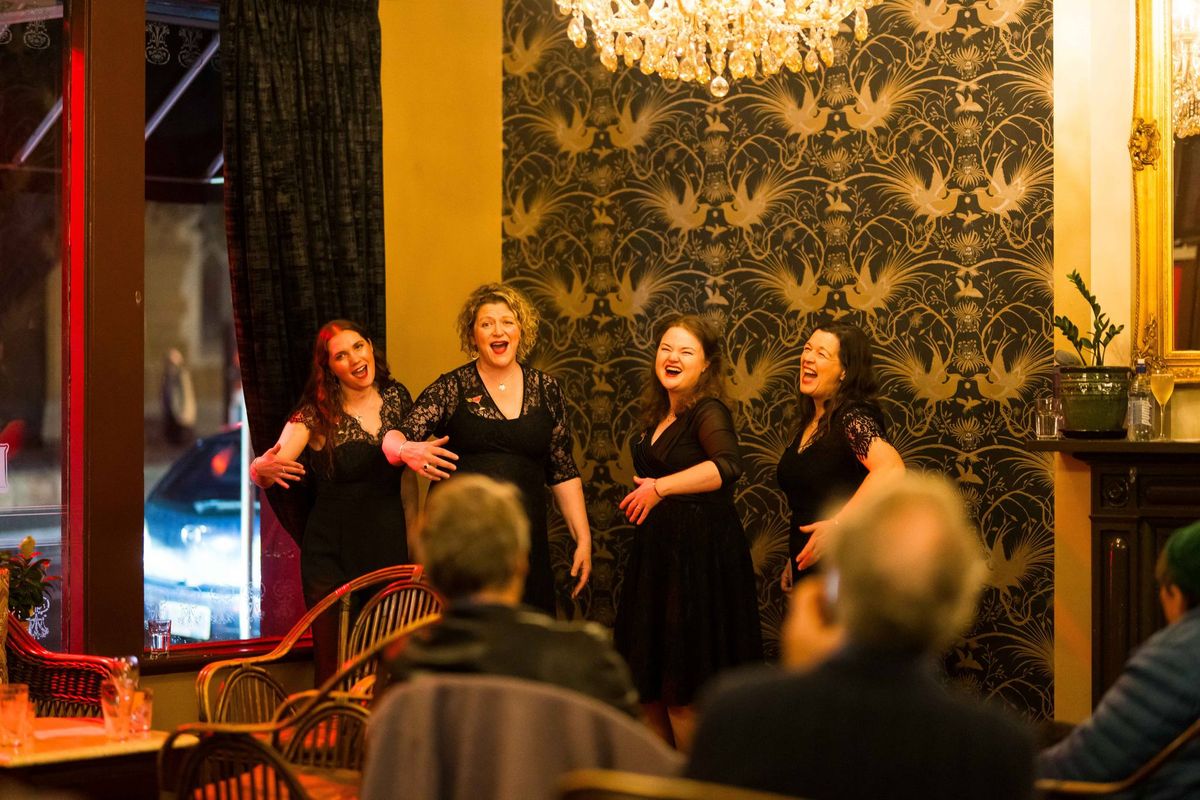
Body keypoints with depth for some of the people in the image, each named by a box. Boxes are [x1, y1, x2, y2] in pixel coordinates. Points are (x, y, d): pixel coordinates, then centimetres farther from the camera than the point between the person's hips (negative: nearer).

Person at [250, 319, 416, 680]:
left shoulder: (396, 397, 3)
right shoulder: (315, 415, -7)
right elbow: (263, 472, -14)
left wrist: (413, 540, 11)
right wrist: (263, 467, -38)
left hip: (388, 545, 3)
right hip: (332, 552, -3)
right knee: (334, 665, -2)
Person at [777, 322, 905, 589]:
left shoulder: (852, 417, -19)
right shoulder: (810, 422, 8)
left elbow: (891, 468, -38)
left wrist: (837, 524, -38)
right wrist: (794, 560, 18)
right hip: (808, 564, 8)